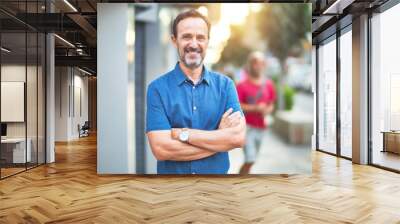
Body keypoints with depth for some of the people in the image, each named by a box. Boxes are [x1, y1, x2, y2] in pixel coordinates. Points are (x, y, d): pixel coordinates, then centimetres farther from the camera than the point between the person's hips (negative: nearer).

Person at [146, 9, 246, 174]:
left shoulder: (225, 84, -5)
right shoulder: (157, 88, -11)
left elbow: (239, 137, -16)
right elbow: (161, 149, -21)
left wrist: (182, 133, -20)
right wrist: (221, 136, -18)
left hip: (218, 172, 2)